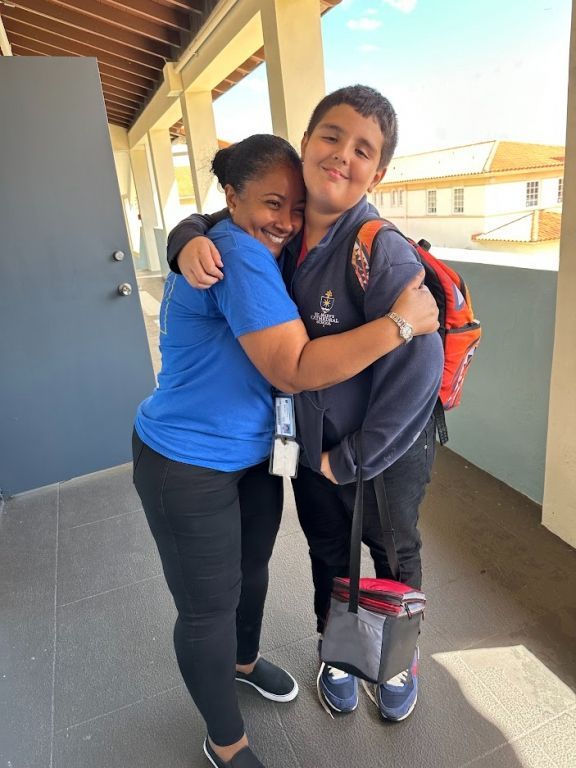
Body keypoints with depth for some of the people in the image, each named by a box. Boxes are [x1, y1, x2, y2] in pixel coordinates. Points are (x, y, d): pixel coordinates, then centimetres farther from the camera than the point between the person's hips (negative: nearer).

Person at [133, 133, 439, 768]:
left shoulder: (258, 251, 7)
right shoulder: (239, 255, -25)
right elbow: (295, 371, -30)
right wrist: (403, 322, -28)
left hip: (253, 452, 9)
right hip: (189, 468, -9)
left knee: (251, 568, 26)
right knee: (209, 606, 10)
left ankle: (243, 660, 56)